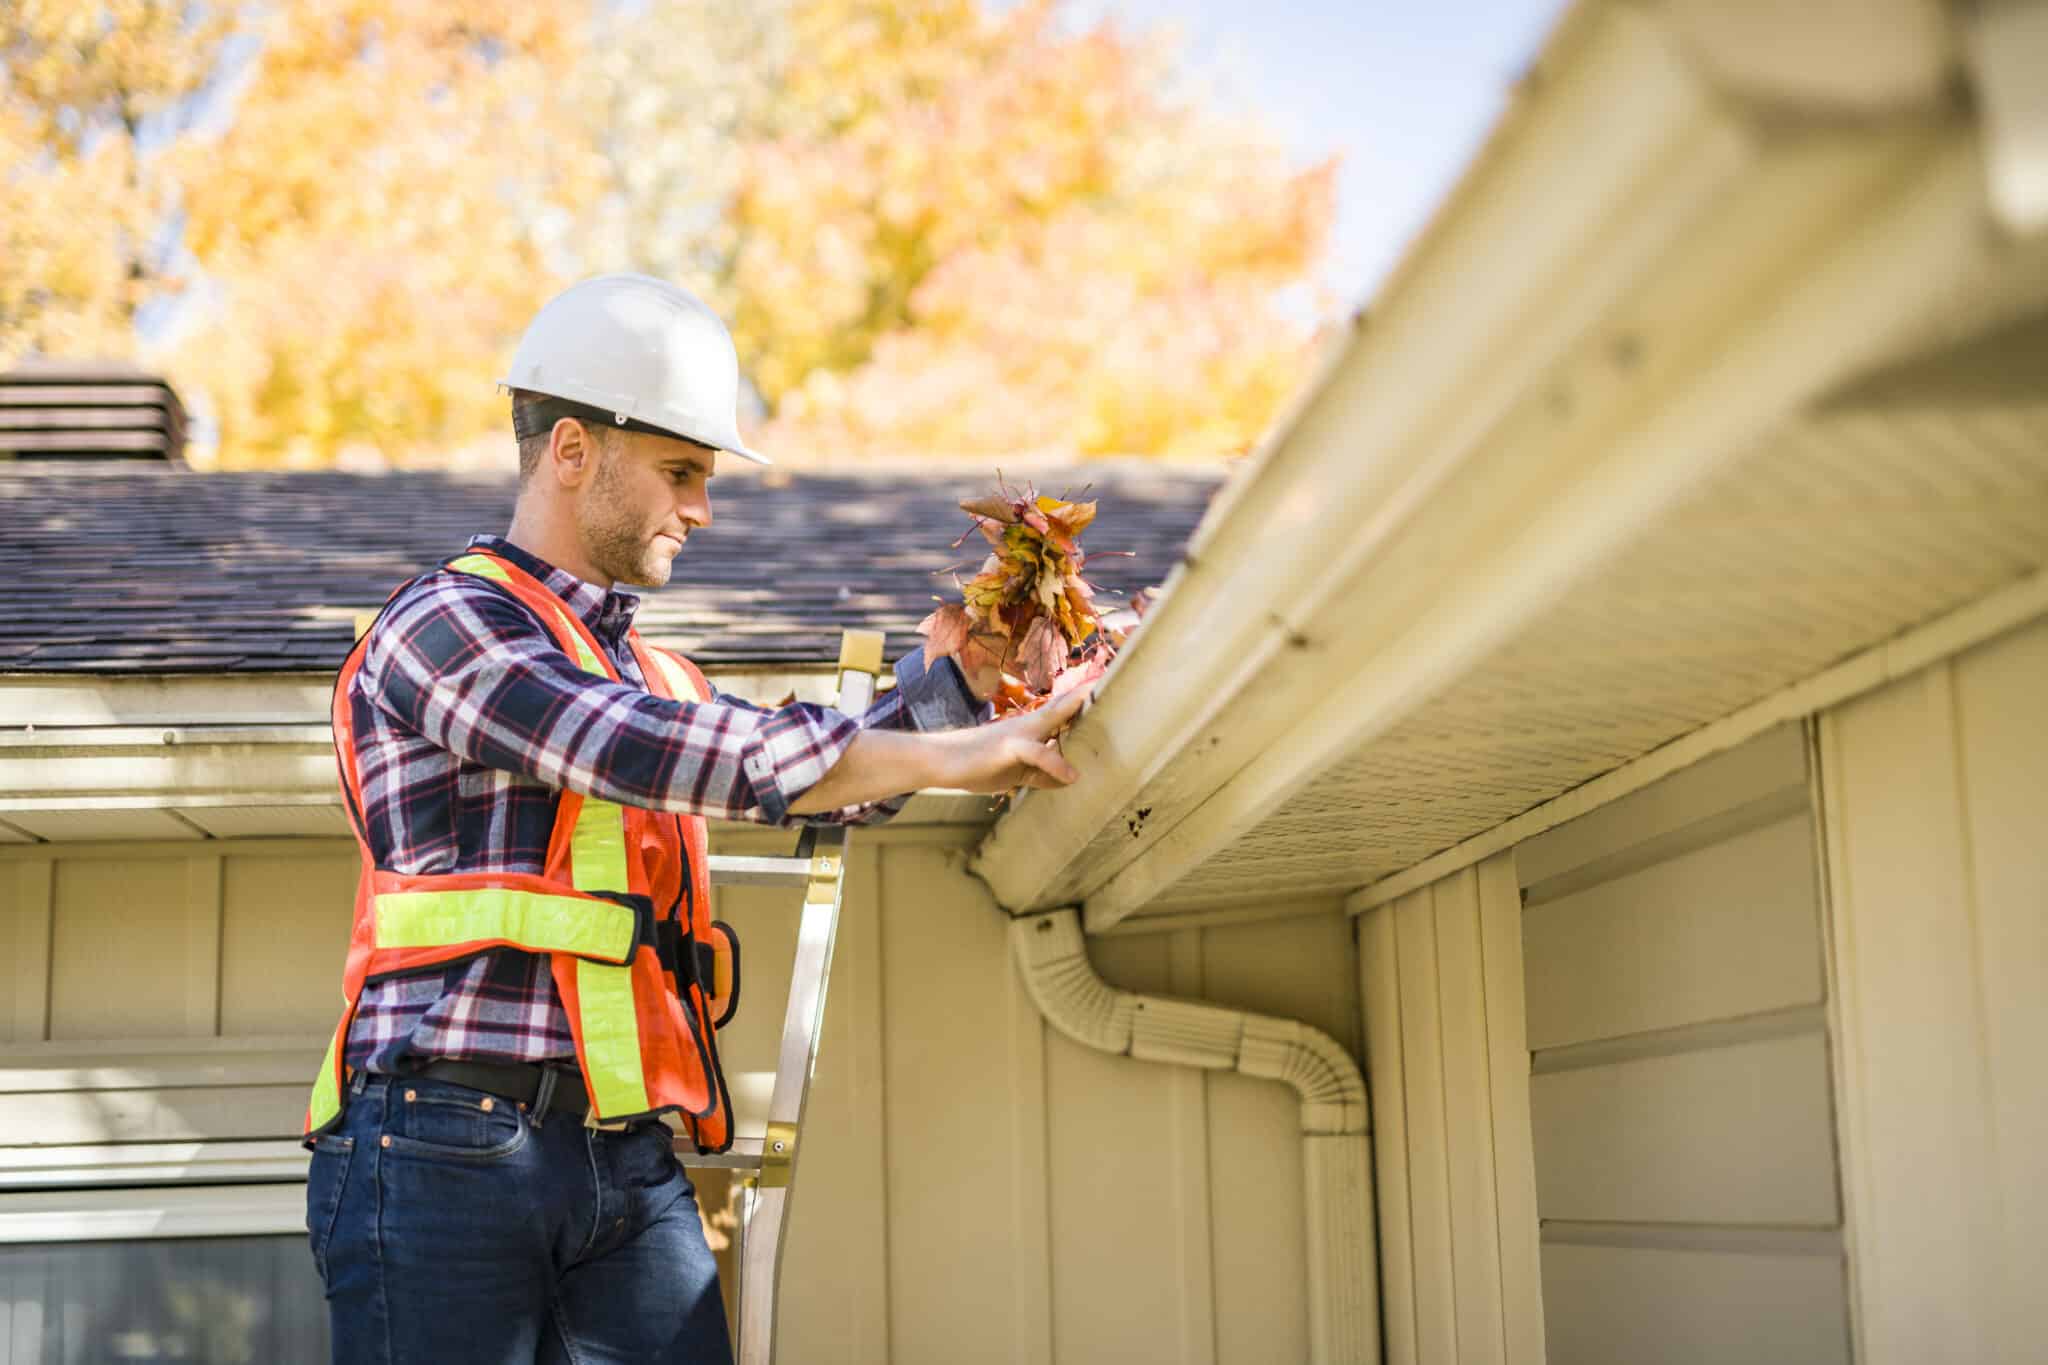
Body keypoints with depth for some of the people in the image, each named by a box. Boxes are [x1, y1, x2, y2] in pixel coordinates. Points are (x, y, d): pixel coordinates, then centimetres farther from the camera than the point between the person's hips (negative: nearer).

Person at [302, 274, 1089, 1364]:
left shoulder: (653, 678, 23)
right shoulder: (445, 625, -3)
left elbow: (831, 776, 24)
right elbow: (649, 752, -15)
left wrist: (966, 672, 7)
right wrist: (944, 756, -14)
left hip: (628, 1159, 7)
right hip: (450, 1143, -7)